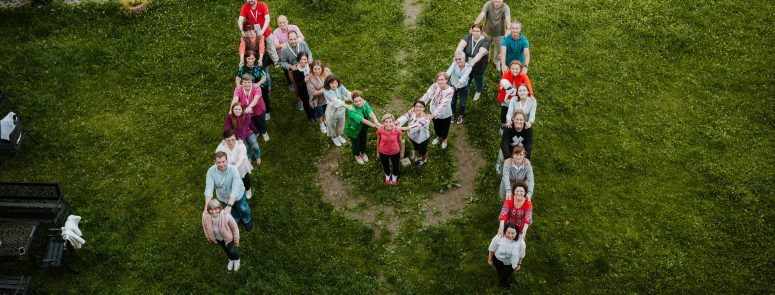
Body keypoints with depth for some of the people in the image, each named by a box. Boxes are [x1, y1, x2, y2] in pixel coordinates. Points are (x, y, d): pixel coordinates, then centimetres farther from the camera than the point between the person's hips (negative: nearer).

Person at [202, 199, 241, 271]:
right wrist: (208, 237, 8)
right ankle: (231, 259, 64)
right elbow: (205, 227, -8)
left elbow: (234, 227, -23)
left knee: (232, 250, 20)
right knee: (225, 249, 30)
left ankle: (237, 260, 57)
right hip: (217, 238, 3)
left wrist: (236, 240, -10)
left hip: (228, 237, -3)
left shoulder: (226, 216, -41)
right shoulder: (205, 216, -33)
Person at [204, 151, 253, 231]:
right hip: (222, 197, 2)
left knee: (243, 208, 26)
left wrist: (229, 206, -56)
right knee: (231, 212, 29)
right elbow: (208, 189, -37)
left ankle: (246, 220, 60)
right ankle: (236, 219, 64)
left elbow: (235, 190, -45)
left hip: (237, 195, -2)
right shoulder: (211, 171, -32)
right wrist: (206, 207, -49)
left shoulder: (233, 170, -39)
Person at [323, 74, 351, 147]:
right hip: (332, 111, -4)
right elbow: (335, 100, -43)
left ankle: (338, 135, 59)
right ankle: (334, 137, 54)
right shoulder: (326, 92, -32)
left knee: (341, 124, 27)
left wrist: (350, 97, -59)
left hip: (341, 110, 4)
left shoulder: (340, 87, -18)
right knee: (332, 125, 22)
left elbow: (347, 92, -34)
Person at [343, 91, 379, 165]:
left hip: (364, 128, 5)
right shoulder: (351, 110, -38)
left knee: (363, 140, 27)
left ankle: (363, 152, 58)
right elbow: (362, 120, -46)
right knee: (356, 142, 19)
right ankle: (357, 155, 51)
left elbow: (371, 113, -38)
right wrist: (373, 125, -54)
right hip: (354, 129, -5)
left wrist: (376, 121, -57)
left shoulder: (364, 103, -22)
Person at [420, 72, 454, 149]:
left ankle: (444, 138, 59)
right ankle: (438, 137, 63)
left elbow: (443, 104, -42)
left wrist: (433, 115, -52)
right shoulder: (435, 86, -21)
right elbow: (427, 95, -31)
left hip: (445, 114, -3)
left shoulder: (449, 91, -33)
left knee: (444, 128, 25)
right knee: (436, 126, 30)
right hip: (434, 112, 3)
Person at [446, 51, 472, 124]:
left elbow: (463, 78, -45)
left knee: (463, 102, 17)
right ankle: (453, 114, 52)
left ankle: (461, 116, 48)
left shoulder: (468, 67, -30)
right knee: (452, 101, 22)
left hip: (463, 87, -1)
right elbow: (449, 70, -48)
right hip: (452, 85, 1)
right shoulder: (454, 64, -29)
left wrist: (457, 85, -62)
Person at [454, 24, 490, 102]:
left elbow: (480, 53, -43)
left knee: (478, 80, 23)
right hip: (466, 65, 2)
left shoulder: (485, 41, -26)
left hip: (479, 67, -2)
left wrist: (473, 62, -60)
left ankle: (478, 92, 55)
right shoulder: (468, 37, -17)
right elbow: (460, 46, -34)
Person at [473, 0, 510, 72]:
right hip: (487, 31, 0)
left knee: (499, 49, 19)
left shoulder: (505, 7, -24)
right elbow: (481, 15, -32)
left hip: (499, 33, 0)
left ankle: (497, 62, 48)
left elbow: (508, 18, -39)